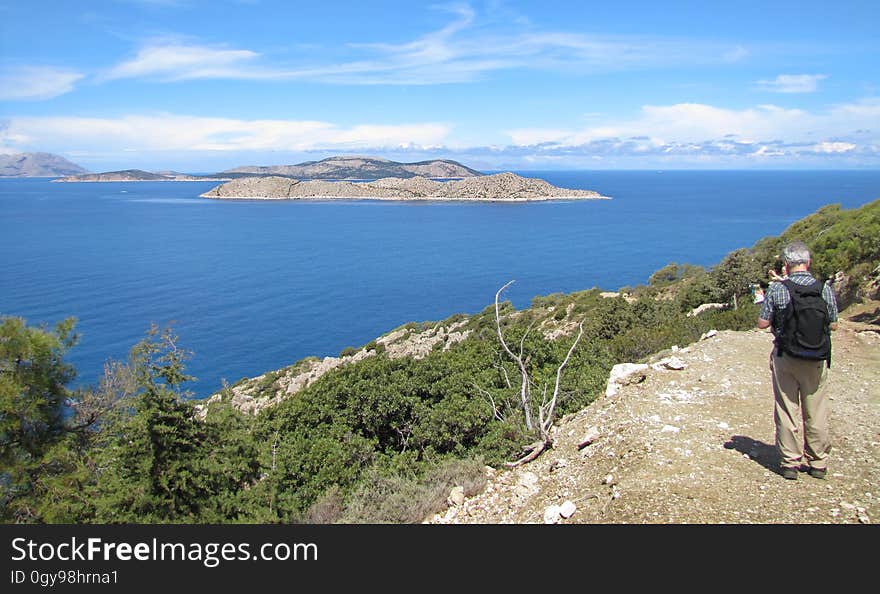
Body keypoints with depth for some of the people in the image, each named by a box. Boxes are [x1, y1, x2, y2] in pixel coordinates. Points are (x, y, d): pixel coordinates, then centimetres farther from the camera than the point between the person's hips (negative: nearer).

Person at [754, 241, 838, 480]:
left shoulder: (776, 289, -11)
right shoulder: (825, 289, -6)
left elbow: (762, 323, -6)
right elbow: (833, 325, 5)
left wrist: (762, 302, 10)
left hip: (784, 356, -1)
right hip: (817, 359, 2)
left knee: (787, 411, 8)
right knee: (816, 413, 13)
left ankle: (790, 462, 13)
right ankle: (818, 463, 23)